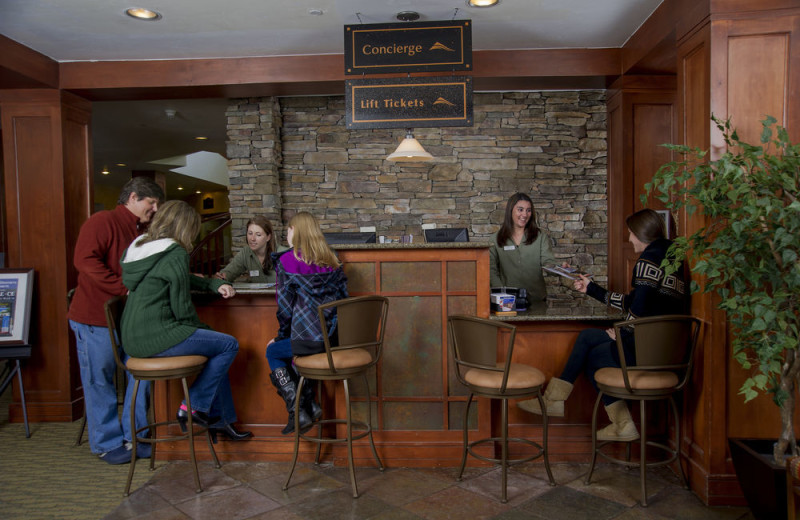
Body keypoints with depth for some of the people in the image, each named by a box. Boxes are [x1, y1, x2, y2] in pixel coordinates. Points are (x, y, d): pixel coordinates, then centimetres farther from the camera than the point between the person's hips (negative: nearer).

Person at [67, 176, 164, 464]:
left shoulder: (142, 233, 16)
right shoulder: (102, 221, -9)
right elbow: (85, 260, -20)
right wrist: (125, 287, -22)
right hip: (95, 318, -7)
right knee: (100, 382, 3)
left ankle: (134, 438, 20)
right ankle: (107, 444, 18)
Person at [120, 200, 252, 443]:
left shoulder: (140, 246, 13)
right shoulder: (175, 254, -15)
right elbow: (182, 308, -14)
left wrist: (214, 284, 19)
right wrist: (201, 329, 4)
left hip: (134, 338, 10)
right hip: (155, 338, -10)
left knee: (216, 343, 20)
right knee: (229, 345, -3)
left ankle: (222, 419, 23)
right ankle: (195, 407, 4)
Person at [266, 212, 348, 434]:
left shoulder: (288, 260, -5)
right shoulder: (331, 259, 11)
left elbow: (285, 305, -5)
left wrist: (281, 336, 12)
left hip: (312, 338, -6)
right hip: (335, 336, 6)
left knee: (273, 352, 21)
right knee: (291, 346, 32)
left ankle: (298, 412, 12)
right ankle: (309, 404, 27)